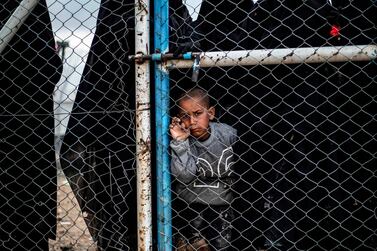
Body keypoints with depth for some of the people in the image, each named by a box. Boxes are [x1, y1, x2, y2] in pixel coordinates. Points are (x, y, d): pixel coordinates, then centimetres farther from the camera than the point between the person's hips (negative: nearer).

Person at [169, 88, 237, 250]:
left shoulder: (227, 134, -12)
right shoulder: (183, 141, -17)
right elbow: (184, 176, -29)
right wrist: (180, 142, -35)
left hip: (222, 202, 2)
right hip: (193, 204, -1)